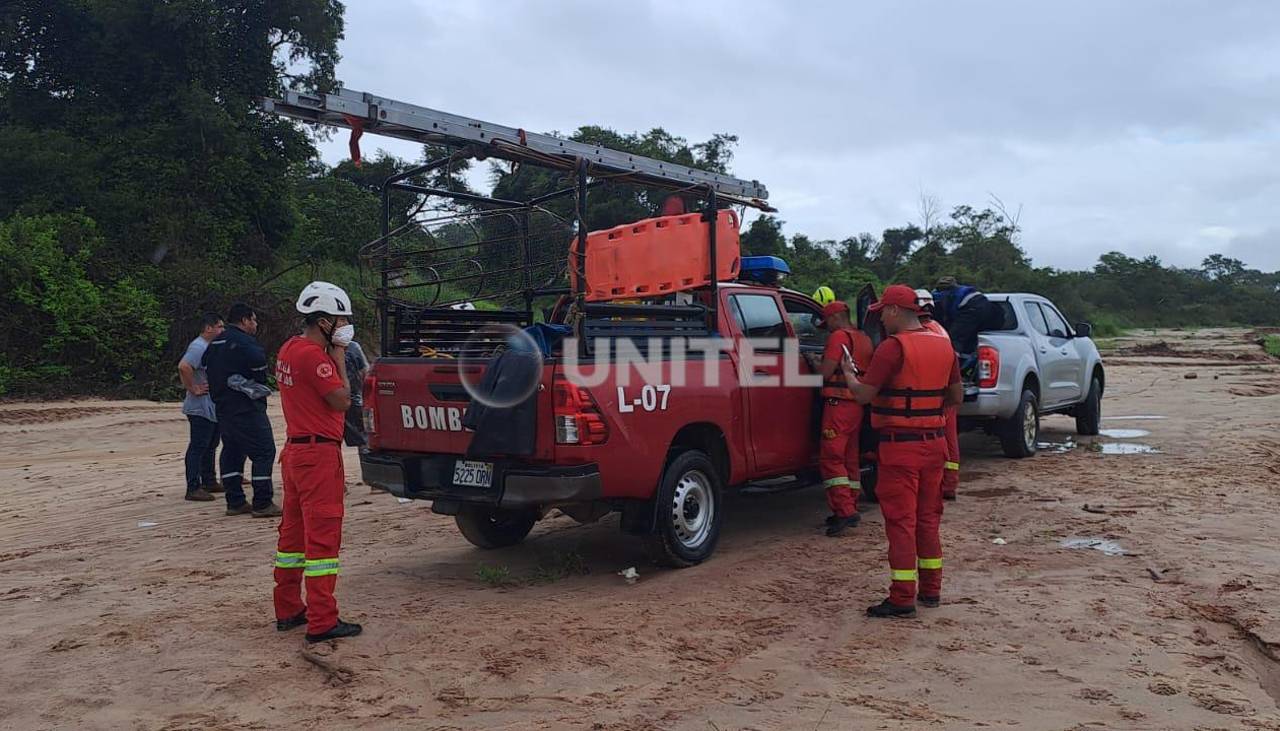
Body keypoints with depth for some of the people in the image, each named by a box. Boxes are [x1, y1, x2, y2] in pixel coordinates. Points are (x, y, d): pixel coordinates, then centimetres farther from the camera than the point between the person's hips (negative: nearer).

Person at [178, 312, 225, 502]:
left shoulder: (210, 347, 15)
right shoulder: (198, 347, -17)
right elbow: (183, 366, -32)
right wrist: (193, 389, -25)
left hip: (212, 408, 11)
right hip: (200, 408, -11)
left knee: (210, 446, 18)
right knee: (197, 447, -7)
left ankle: (209, 482, 29)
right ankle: (193, 488, -4)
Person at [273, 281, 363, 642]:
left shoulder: (289, 349, 12)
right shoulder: (314, 355, -18)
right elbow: (342, 400, -16)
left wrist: (332, 357, 8)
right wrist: (339, 359, -8)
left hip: (295, 450, 10)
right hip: (319, 454, -10)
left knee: (294, 530, 16)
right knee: (323, 535, -6)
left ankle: (288, 611, 25)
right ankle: (322, 622, -2)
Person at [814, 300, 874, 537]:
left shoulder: (839, 337, -8)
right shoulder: (864, 339, 18)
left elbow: (825, 373, -14)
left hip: (838, 402, -9)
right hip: (858, 404, 9)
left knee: (831, 458, -8)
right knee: (851, 458, 13)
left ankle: (845, 510, -16)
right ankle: (851, 509, 18)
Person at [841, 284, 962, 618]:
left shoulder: (893, 347, -15)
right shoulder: (943, 345, 8)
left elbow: (864, 395, -15)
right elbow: (956, 396, 15)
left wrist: (848, 372, 2)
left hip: (900, 445, -7)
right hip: (934, 443, 7)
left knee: (901, 520, -2)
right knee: (928, 518, 16)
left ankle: (902, 598, 1)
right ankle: (931, 589, 24)